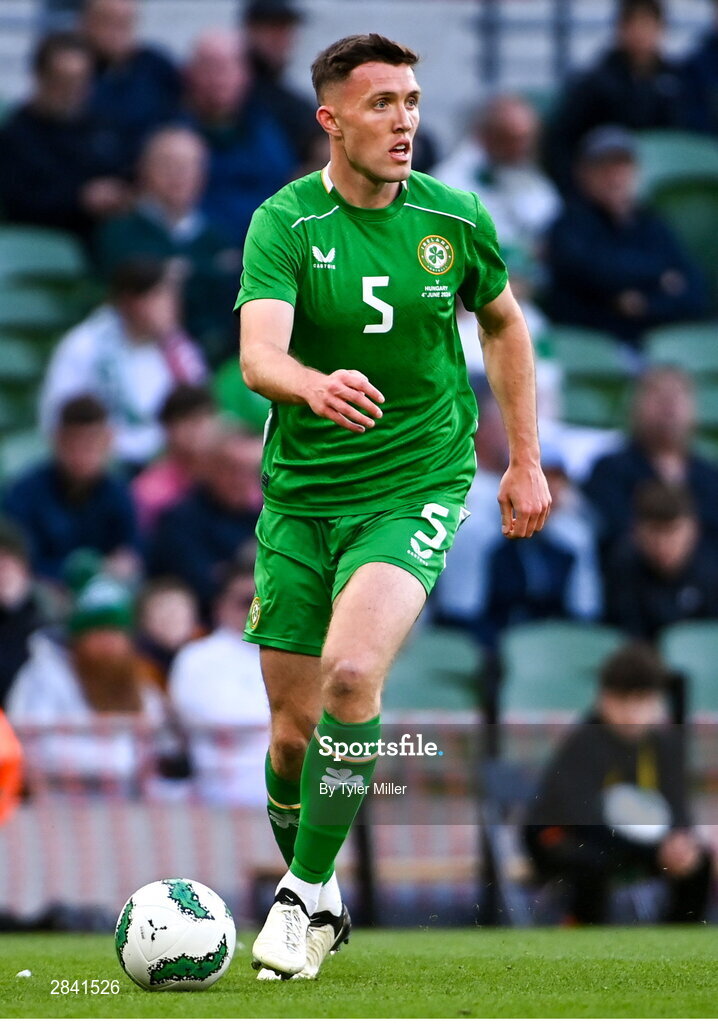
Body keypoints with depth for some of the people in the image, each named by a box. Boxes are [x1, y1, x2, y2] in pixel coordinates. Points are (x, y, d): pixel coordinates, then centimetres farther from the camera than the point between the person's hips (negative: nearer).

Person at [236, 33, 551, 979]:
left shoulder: (455, 220, -3)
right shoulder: (285, 222, -10)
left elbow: (504, 324, 17)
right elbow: (259, 352, -26)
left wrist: (525, 461, 14)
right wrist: (316, 385, -48)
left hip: (417, 490, -1)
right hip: (300, 498, 1)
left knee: (351, 672, -25)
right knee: (293, 728, 5)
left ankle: (305, 892, -11)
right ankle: (315, 898, 30)